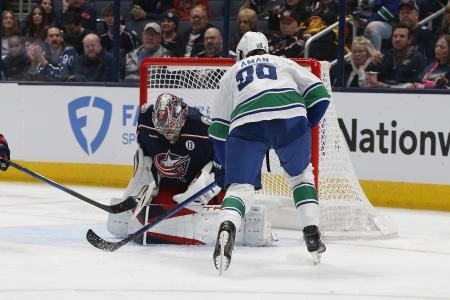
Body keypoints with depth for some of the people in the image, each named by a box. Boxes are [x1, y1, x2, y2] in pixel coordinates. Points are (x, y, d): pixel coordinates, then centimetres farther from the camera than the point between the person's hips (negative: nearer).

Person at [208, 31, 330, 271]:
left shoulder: (231, 74, 35)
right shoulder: (284, 63, 34)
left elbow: (218, 129, 32)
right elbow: (319, 95, 20)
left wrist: (227, 166, 40)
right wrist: (306, 126, 32)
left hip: (247, 123, -1)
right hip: (291, 117, 1)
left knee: (240, 186, 2)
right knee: (301, 175, 26)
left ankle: (226, 228, -29)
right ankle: (312, 235, 16)